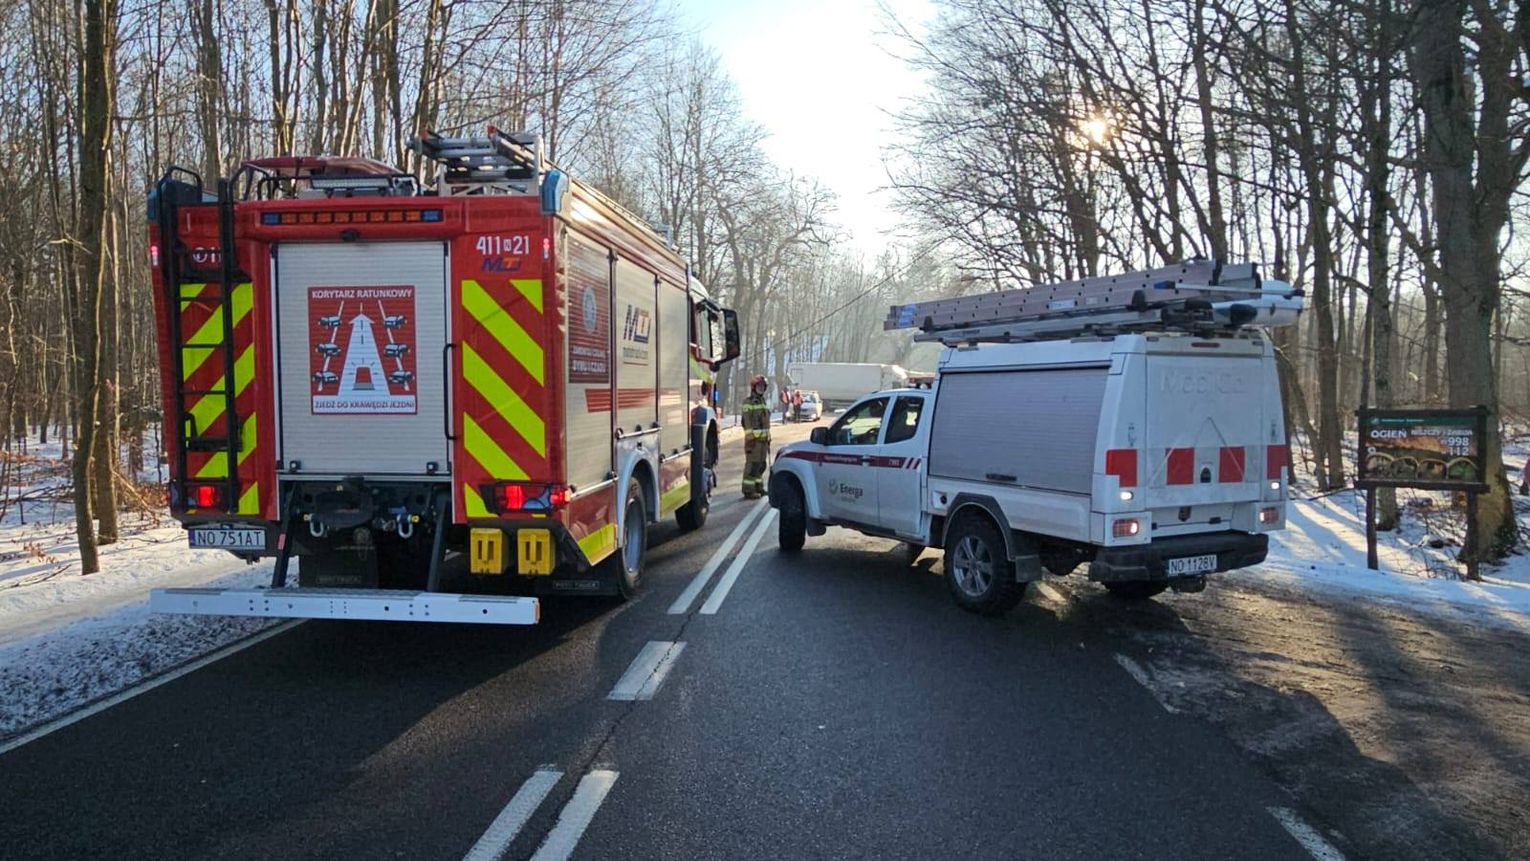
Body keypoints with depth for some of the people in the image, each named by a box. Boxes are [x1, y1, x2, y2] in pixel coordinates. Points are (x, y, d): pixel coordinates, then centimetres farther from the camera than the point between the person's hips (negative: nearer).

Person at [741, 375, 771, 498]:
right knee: (752, 464, -8)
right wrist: (750, 439, -20)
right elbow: (747, 423, -15)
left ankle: (758, 488, 22)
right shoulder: (748, 403, -9)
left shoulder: (763, 401, 18)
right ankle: (748, 491, -6)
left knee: (761, 464, 13)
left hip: (763, 438, 8)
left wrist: (768, 437, 20)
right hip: (754, 438, -8)